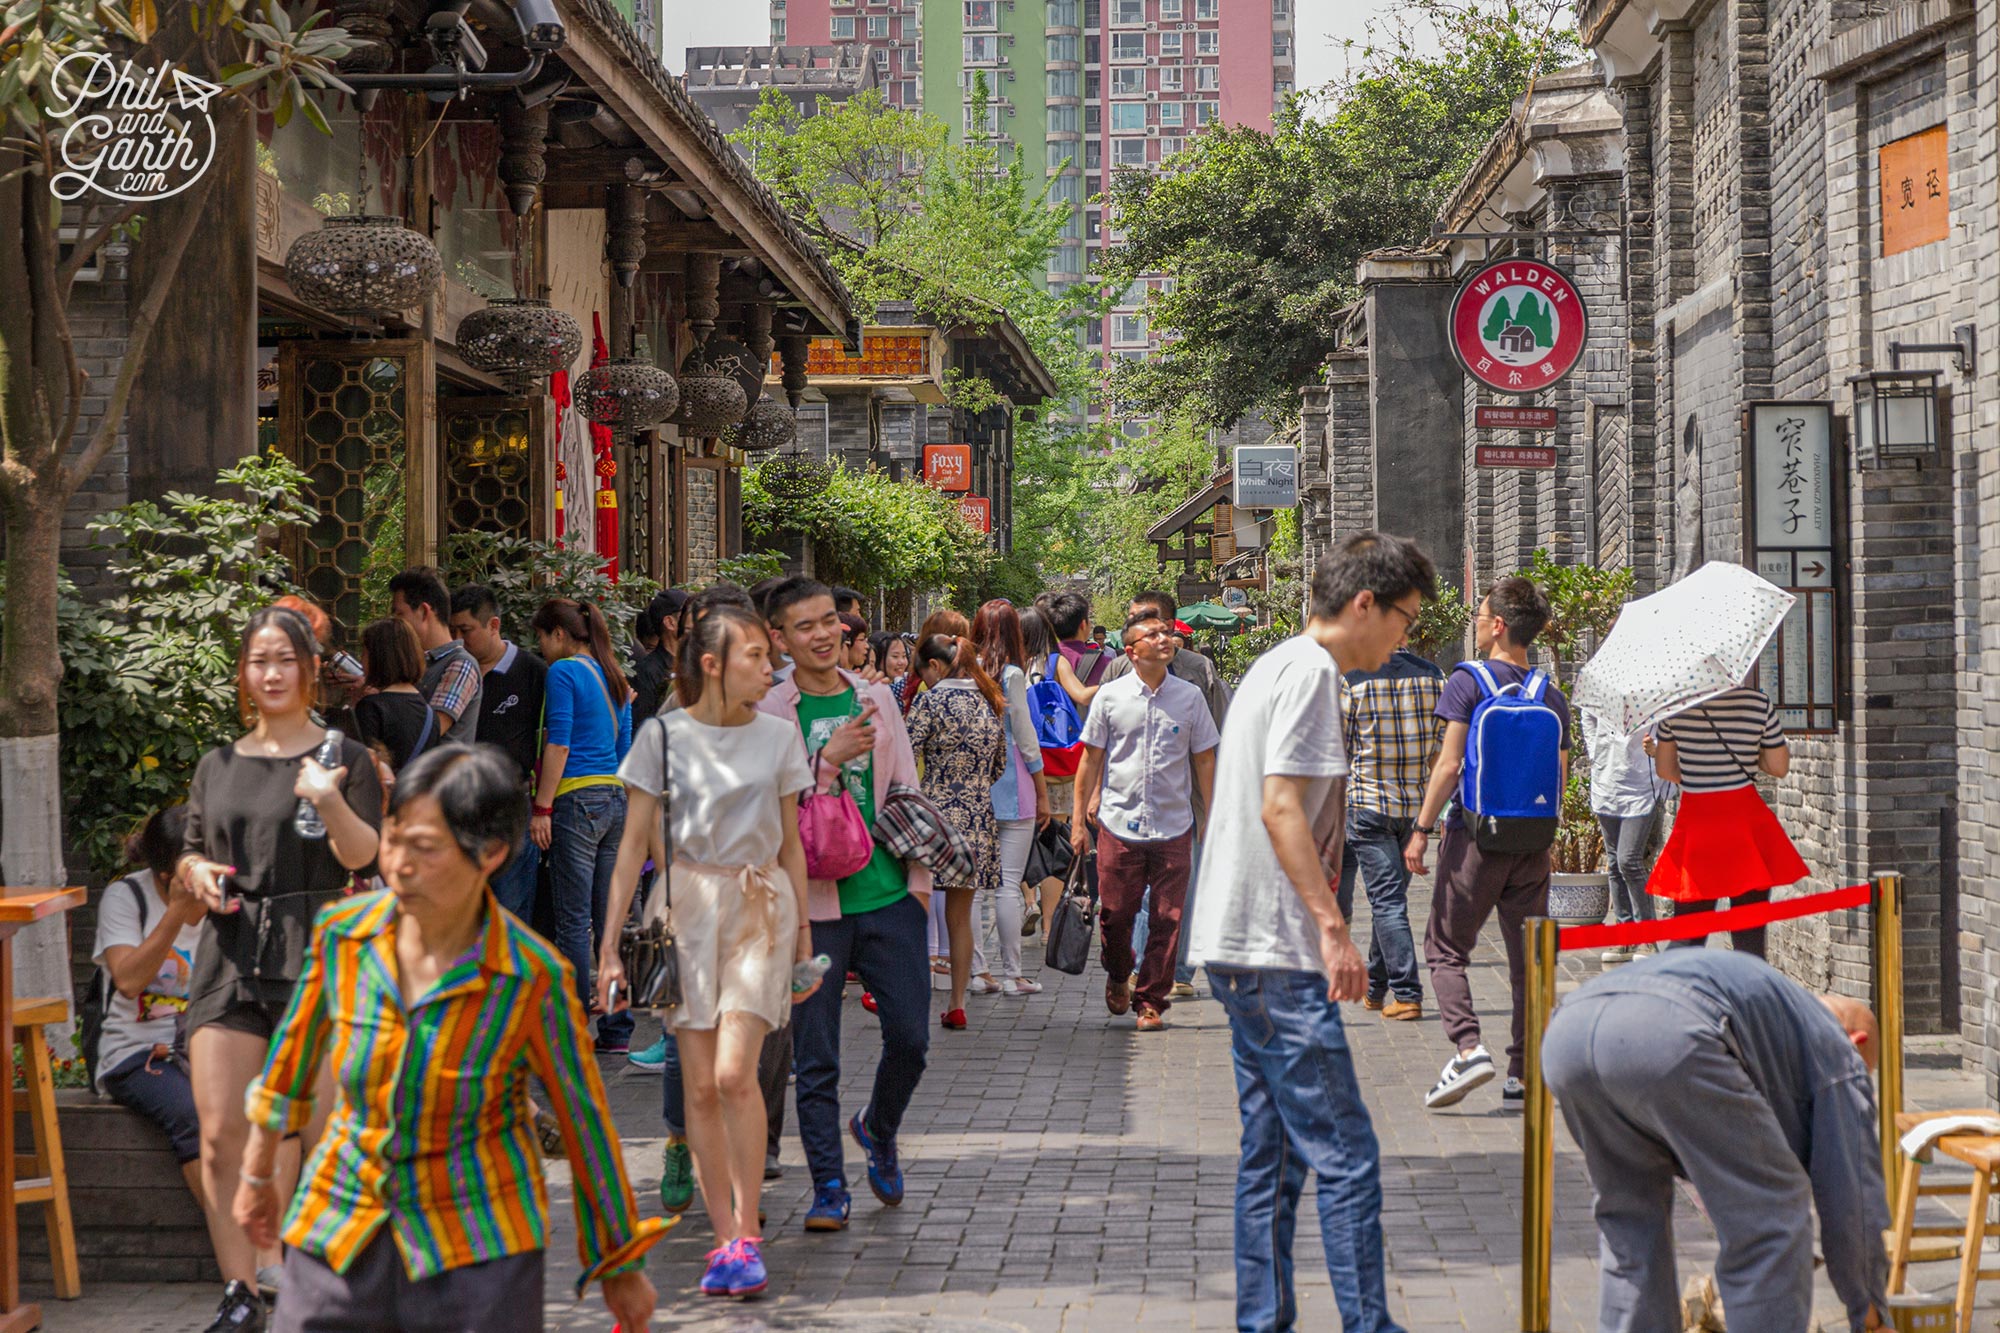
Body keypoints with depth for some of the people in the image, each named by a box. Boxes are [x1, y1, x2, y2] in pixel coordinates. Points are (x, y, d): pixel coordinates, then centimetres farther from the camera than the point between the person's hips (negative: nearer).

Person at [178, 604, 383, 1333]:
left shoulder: (343, 758, 2)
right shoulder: (218, 766, 15)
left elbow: (363, 855, -10)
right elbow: (190, 852, 24)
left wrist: (329, 800, -28)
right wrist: (198, 873, 1)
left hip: (314, 955, -4)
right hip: (228, 958, 4)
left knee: (323, 1130, -3)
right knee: (220, 1132, -4)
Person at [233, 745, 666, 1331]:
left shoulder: (534, 978, -17)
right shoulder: (341, 931, -8)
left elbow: (585, 1121, -4)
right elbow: (300, 1043, 11)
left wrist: (621, 1267, 5)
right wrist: (258, 1173, 24)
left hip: (479, 1250, -3)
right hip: (339, 1237, 3)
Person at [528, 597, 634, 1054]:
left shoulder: (564, 672, -7)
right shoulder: (613, 677, 17)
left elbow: (559, 745, -13)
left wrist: (542, 807, -11)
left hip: (577, 799, -8)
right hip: (616, 799, 8)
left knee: (574, 922, -5)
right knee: (609, 918, 9)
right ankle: (616, 1028, 10)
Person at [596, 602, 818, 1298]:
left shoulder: (778, 737, 5)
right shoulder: (664, 736, -1)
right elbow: (634, 843, 1)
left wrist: (804, 937, 14)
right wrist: (610, 944, -2)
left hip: (760, 904, 0)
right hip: (686, 905, 0)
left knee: (734, 1073, -14)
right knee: (699, 1085, 0)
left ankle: (748, 1231, -2)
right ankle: (725, 1240, 9)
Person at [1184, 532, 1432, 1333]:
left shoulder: (1275, 667, 20)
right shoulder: (1310, 669, -11)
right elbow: (1281, 807, -20)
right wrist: (1333, 926, -23)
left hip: (1243, 947, 11)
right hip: (1277, 952, -11)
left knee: (1273, 1152, 12)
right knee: (1346, 1157, -9)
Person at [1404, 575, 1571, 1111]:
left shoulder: (1469, 681, -7)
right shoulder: (1553, 696, 8)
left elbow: (1449, 765, -11)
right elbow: (1559, 778, 9)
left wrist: (1422, 829, -7)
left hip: (1476, 835, -4)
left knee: (1446, 947, 7)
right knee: (1528, 956, 8)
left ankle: (1467, 1047, -11)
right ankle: (1524, 1075, 7)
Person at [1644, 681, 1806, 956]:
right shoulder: (1757, 701, -4)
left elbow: (1667, 771, 5)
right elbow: (1780, 767, 2)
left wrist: (1655, 751, 25)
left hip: (1694, 822, 1)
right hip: (1746, 820, -1)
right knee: (1749, 938, 4)